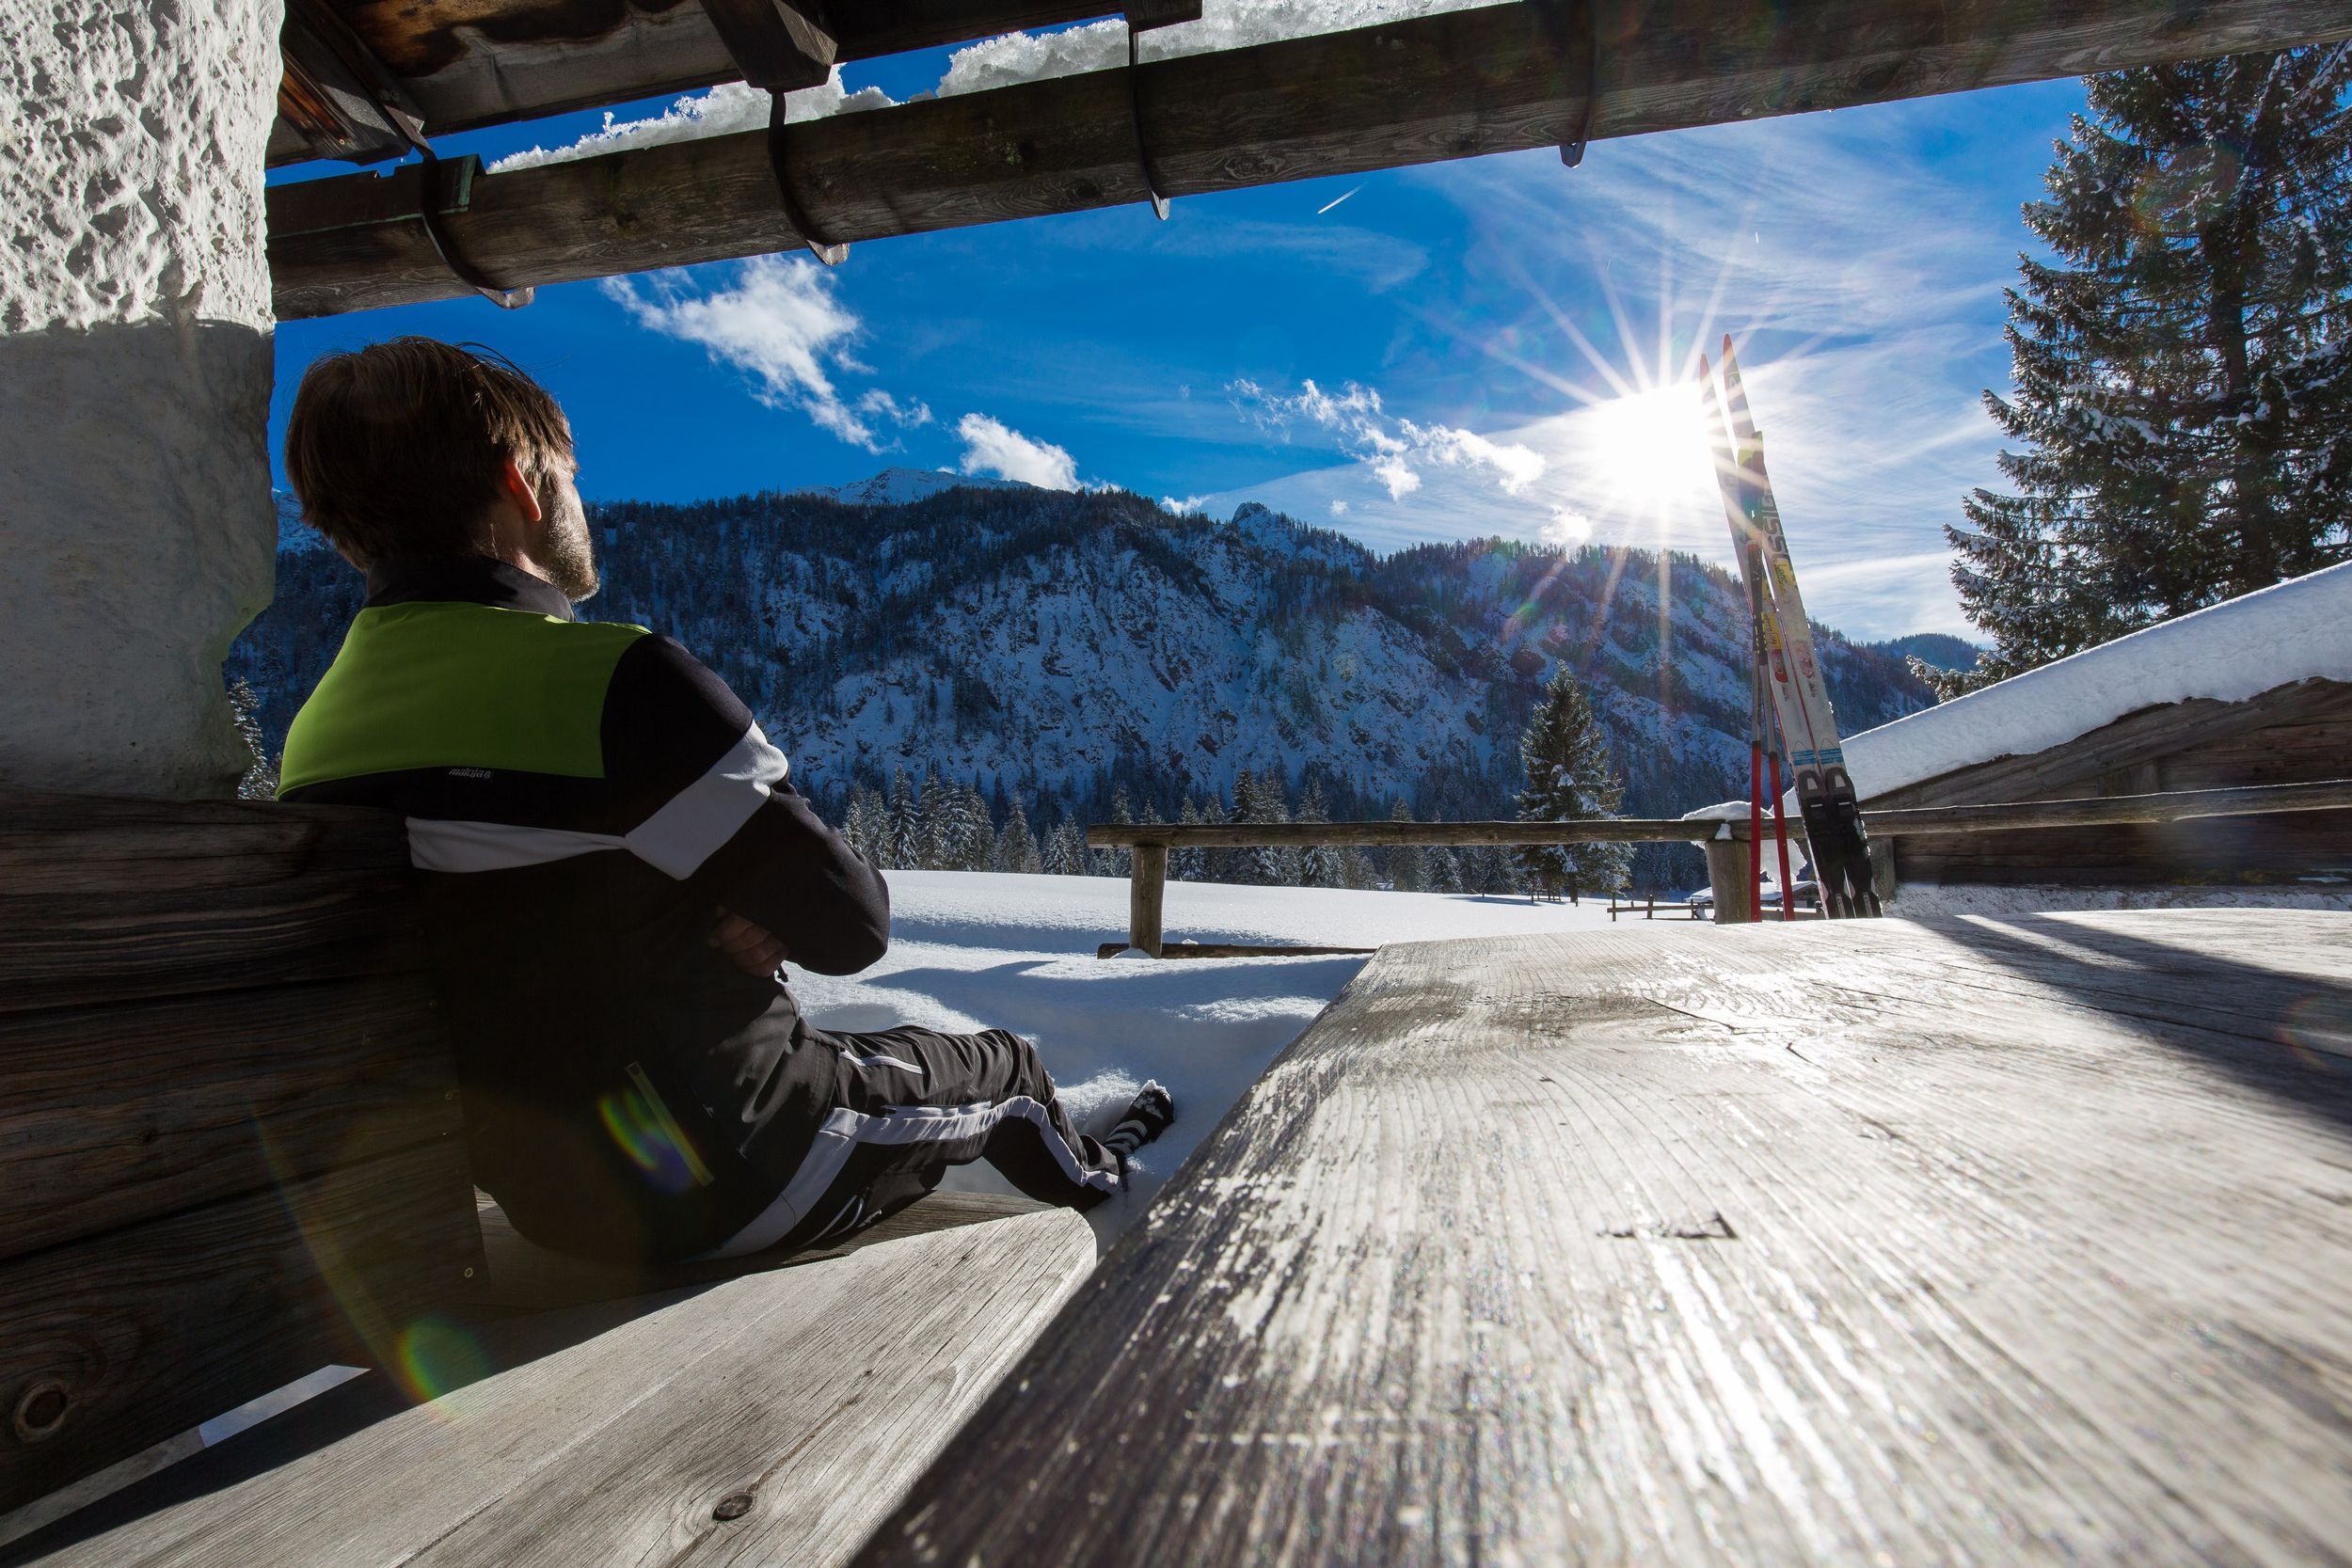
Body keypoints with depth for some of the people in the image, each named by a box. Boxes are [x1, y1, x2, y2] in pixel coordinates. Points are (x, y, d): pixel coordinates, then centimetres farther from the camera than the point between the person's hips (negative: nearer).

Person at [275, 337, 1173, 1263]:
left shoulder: (315, 739, -2)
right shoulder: (615, 681, -29)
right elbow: (849, 924, -24)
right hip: (736, 1188, -7)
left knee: (859, 1054, 32)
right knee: (1007, 1068, 19)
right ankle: (1099, 1191, 52)